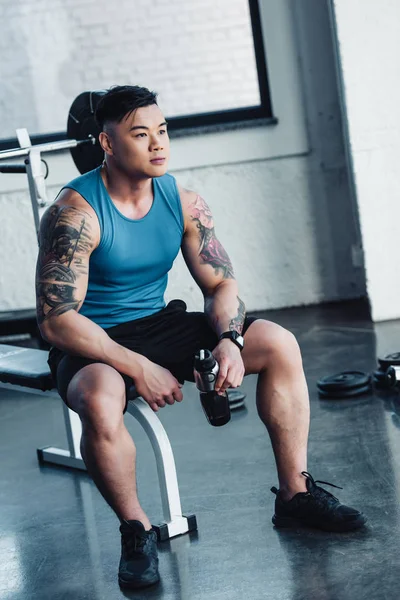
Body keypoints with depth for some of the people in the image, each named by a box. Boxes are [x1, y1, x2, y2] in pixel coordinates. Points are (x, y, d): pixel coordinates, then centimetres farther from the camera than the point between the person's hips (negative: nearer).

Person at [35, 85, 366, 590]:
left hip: (160, 324, 6)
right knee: (101, 401, -40)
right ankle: (135, 531, -15)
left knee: (279, 345, -8)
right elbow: (56, 320, -24)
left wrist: (229, 341, -18)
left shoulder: (183, 202, -3)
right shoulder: (75, 213, -21)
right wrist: (138, 368, -29)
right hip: (92, 345, -6)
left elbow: (221, 284, 3)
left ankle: (295, 495, 1)